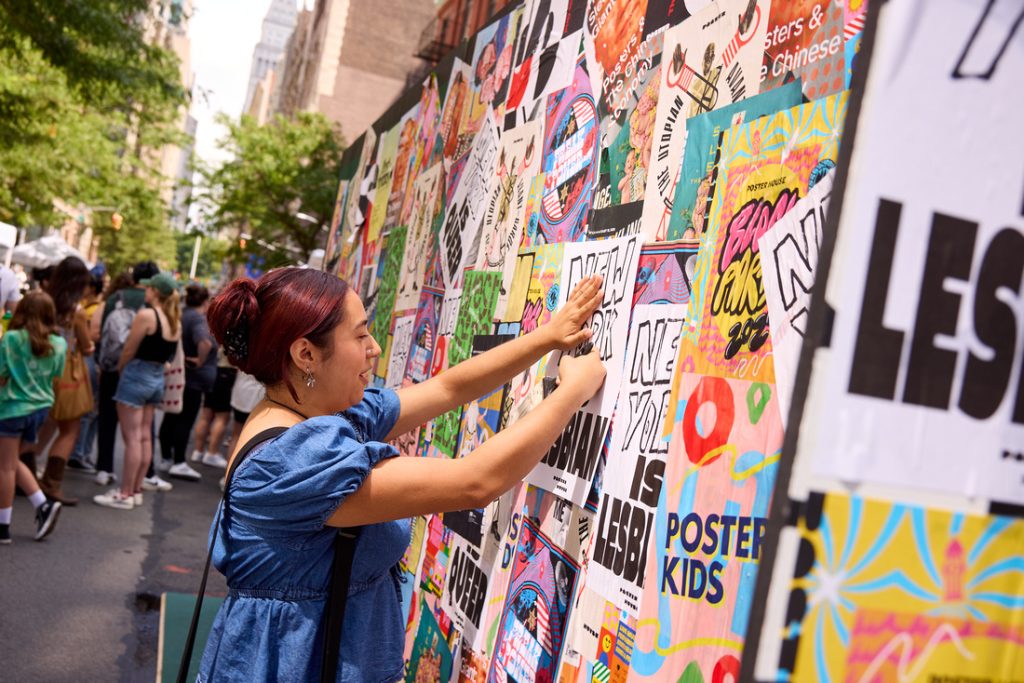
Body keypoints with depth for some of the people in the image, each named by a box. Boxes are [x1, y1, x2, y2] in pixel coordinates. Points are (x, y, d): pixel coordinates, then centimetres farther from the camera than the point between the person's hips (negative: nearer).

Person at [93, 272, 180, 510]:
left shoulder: (146, 314, -15)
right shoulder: (175, 320, 7)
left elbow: (129, 350, -11)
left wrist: (118, 370, 4)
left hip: (137, 375, -8)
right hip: (157, 378, 8)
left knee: (132, 437, -4)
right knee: (145, 436, 12)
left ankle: (125, 494, 0)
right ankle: (136, 490, 18)